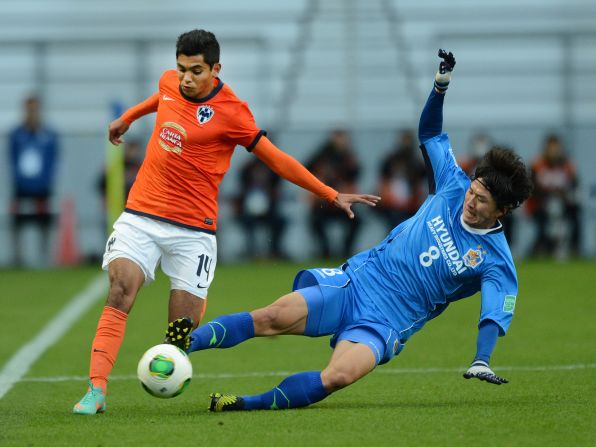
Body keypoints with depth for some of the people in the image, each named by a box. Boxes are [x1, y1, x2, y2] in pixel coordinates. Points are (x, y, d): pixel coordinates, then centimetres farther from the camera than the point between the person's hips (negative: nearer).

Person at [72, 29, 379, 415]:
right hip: (140, 215, 4)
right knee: (119, 294, -20)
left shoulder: (230, 112, -11)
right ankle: (96, 390, -28)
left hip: (192, 230, -3)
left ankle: (199, 301, 32)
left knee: (183, 334, -6)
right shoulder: (170, 82, 4)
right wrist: (127, 118, 47)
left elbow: (277, 160, -5)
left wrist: (332, 195, -6)